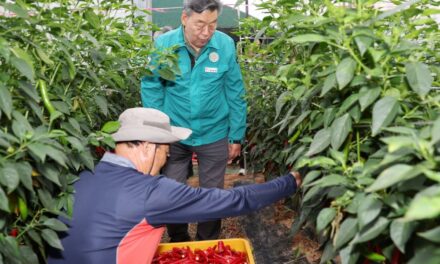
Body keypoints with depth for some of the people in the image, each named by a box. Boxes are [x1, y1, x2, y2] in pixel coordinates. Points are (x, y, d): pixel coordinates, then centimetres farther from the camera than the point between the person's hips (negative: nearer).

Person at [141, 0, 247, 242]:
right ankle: (178, 243, 41)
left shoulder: (225, 45, -9)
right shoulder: (163, 44, -11)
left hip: (214, 134, 0)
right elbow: (151, 90, -4)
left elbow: (235, 94, -2)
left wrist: (236, 136, 0)